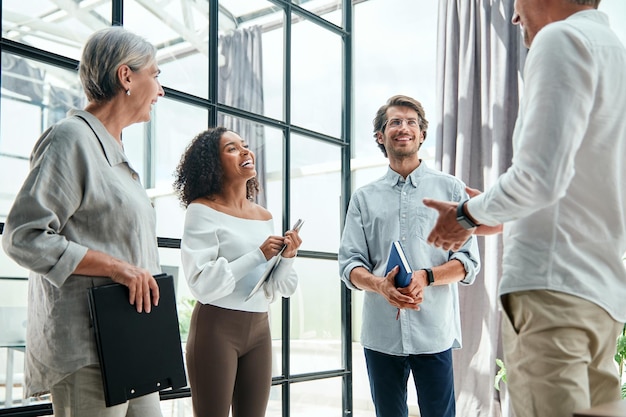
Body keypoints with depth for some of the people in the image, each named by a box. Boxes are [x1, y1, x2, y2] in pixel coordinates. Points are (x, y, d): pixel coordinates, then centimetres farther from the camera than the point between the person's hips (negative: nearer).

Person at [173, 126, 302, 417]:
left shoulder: (264, 217, 10)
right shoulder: (202, 211, -7)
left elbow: (271, 291, 11)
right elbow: (202, 284, -16)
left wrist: (287, 258, -7)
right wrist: (258, 255, -16)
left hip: (259, 329, 6)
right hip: (216, 328, -5)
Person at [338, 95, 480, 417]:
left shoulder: (450, 189, 6)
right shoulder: (364, 198, 11)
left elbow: (468, 261, 2)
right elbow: (350, 263, 6)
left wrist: (426, 277, -16)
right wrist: (380, 285, -15)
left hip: (434, 333, -2)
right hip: (380, 333, 2)